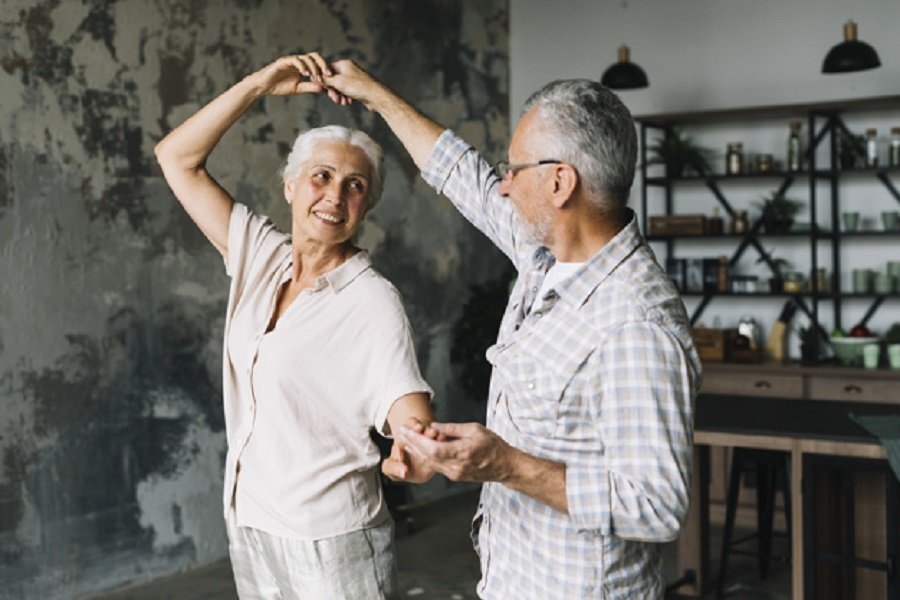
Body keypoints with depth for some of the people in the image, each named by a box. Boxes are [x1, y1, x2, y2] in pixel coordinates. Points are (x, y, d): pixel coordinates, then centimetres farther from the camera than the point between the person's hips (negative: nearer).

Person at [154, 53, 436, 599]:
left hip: (332, 544, -5)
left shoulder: (373, 302, -16)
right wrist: (260, 84, -8)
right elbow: (178, 159, 1)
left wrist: (415, 453, -49)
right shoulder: (261, 256, 1)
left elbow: (411, 415, -25)